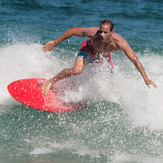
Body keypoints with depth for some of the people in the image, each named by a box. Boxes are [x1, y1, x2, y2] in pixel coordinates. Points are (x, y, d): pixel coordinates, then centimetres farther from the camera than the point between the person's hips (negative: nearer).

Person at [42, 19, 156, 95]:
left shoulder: (119, 42, -38)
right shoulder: (92, 33, -39)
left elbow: (135, 60, -32)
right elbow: (73, 31, -25)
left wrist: (146, 79, -33)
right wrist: (55, 43, -19)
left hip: (104, 57, 3)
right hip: (88, 51, -3)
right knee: (76, 71, -31)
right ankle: (51, 81, -9)